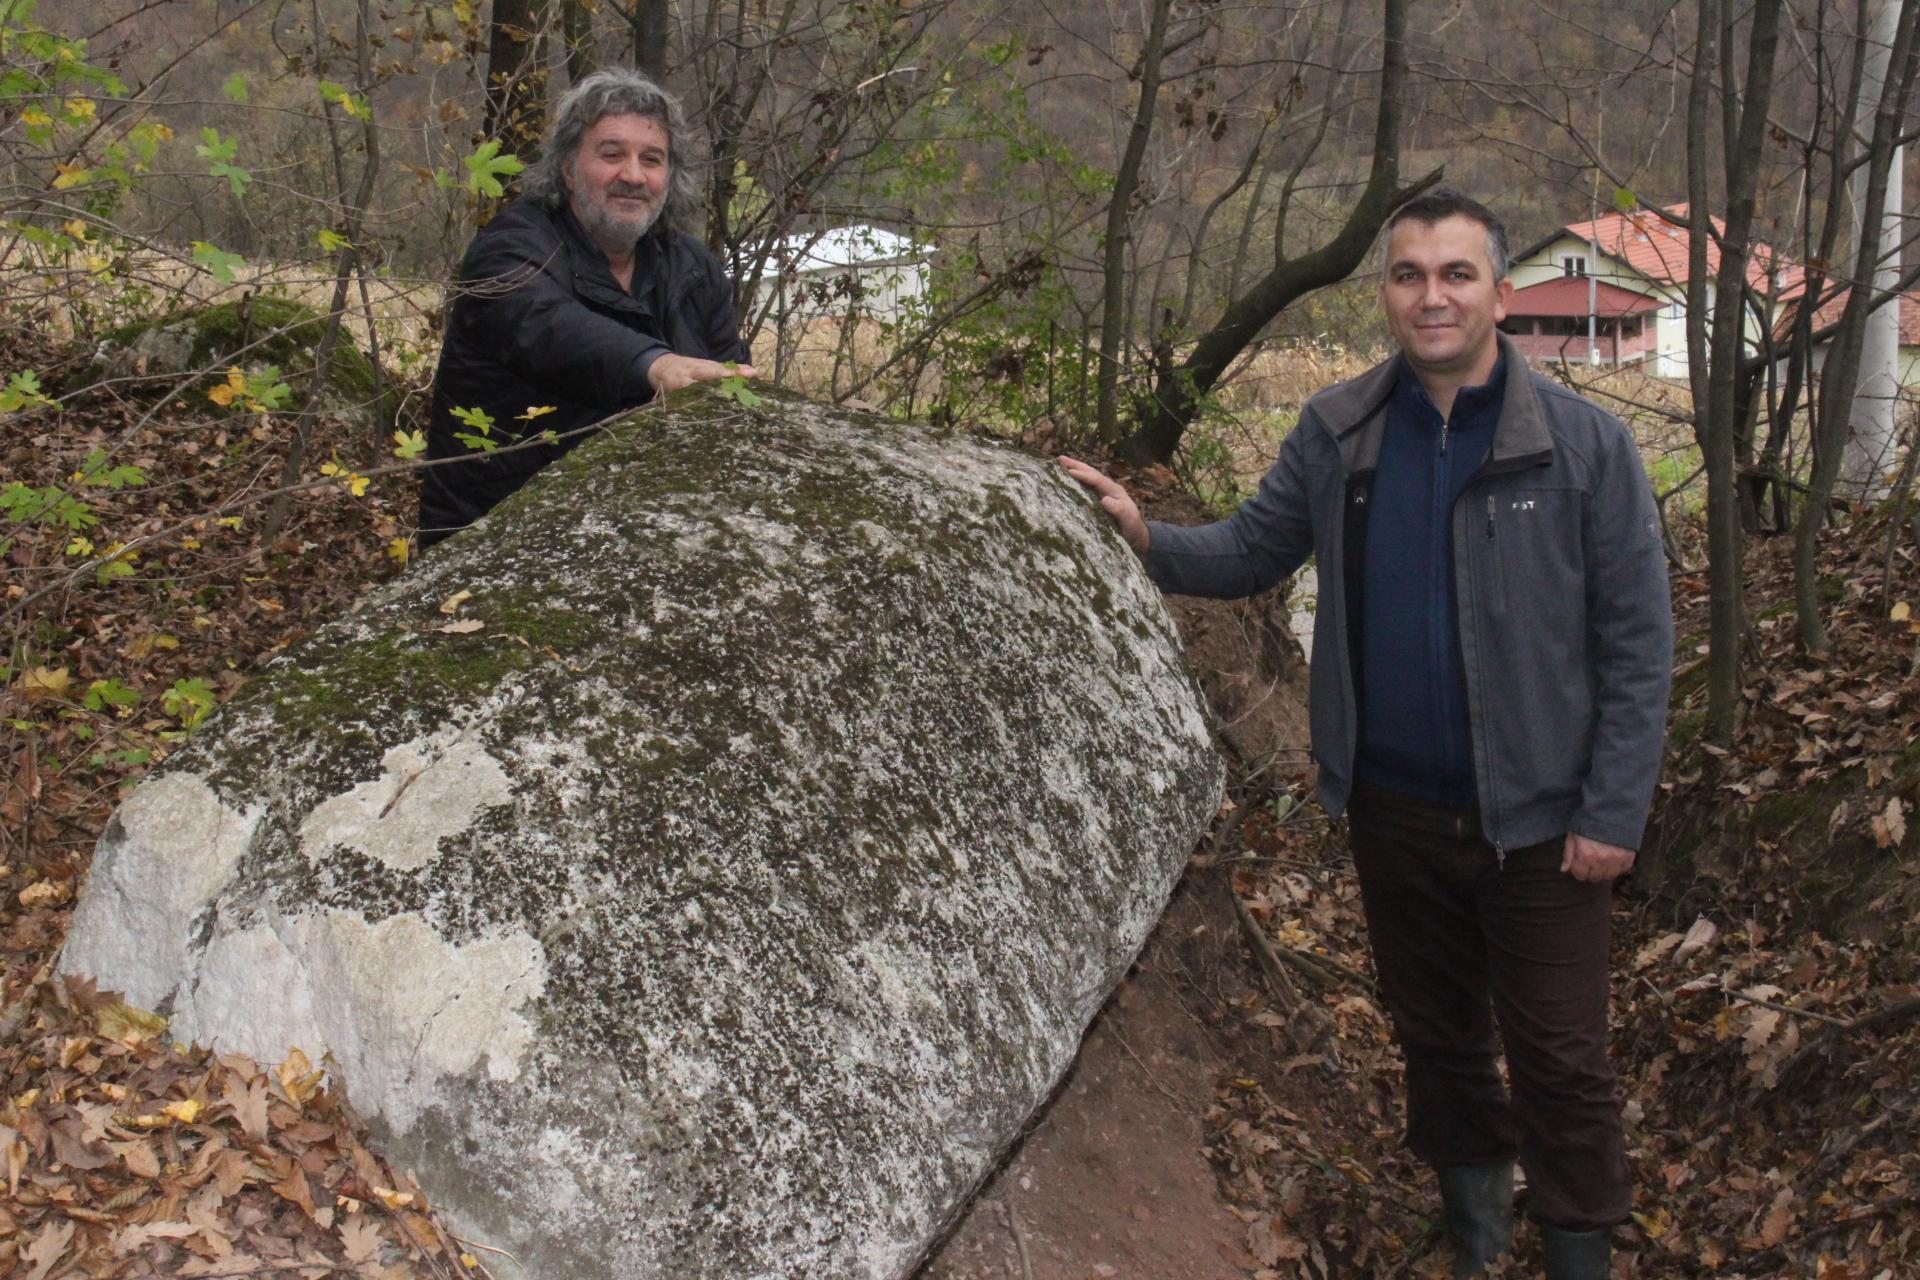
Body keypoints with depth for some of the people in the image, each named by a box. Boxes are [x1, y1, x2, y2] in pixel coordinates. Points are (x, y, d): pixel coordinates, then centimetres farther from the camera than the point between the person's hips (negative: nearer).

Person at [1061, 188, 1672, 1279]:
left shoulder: (1587, 445, -11)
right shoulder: (1338, 433, -1)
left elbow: (1636, 644, -9)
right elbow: (1252, 551, 6)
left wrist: (1615, 812, -12)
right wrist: (1147, 536, -12)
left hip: (1537, 818, -3)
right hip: (1394, 809, 4)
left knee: (1561, 1060, 8)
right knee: (1433, 1027, 21)